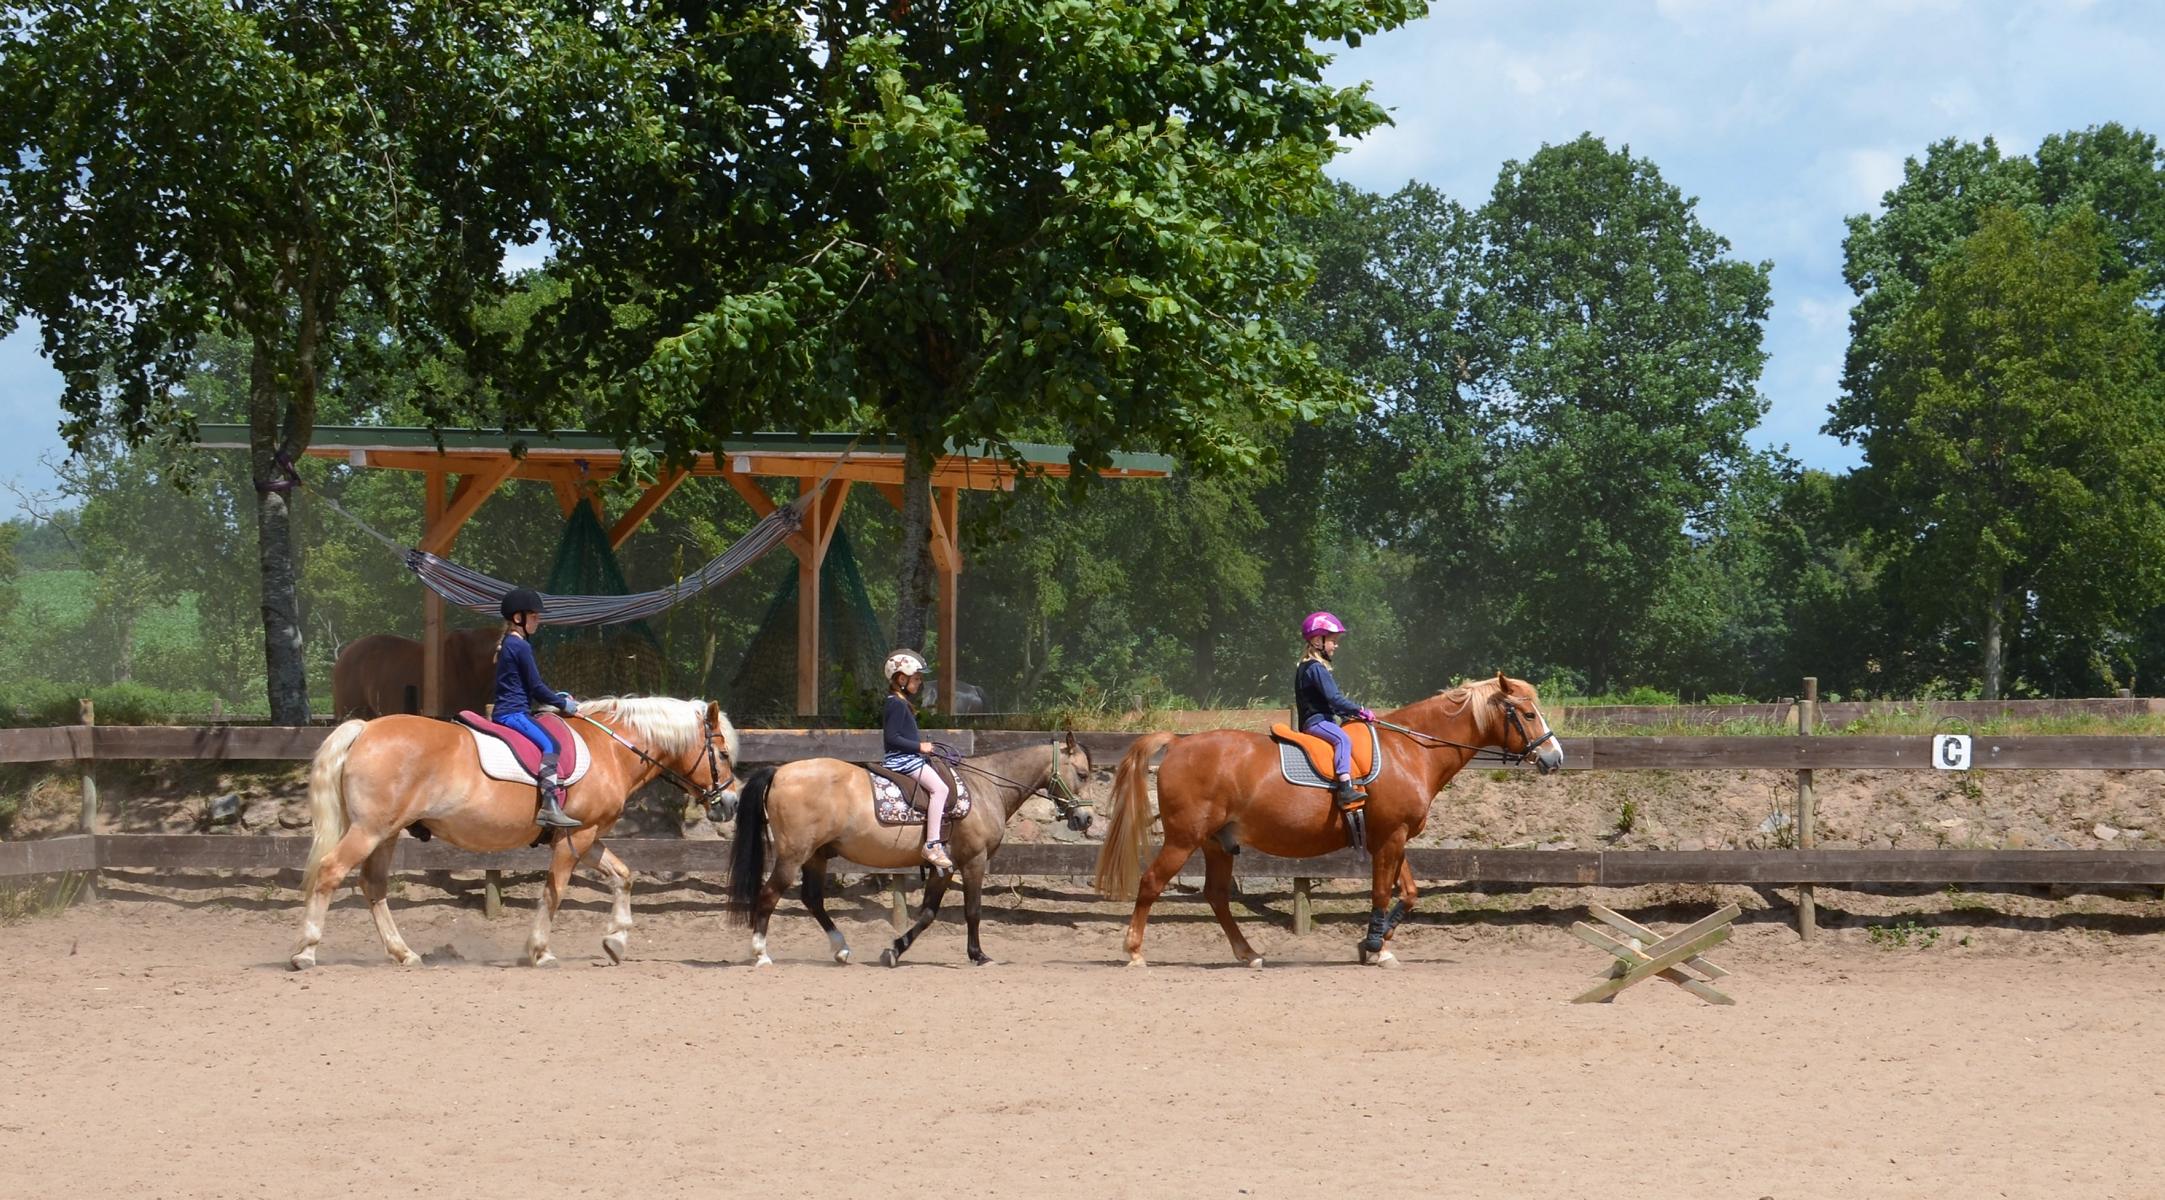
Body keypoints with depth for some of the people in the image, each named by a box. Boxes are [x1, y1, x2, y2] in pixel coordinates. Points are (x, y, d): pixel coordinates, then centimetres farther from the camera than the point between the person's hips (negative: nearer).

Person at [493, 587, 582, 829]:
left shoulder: (509, 644, 20)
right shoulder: (521, 646, -11)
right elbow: (536, 687, -12)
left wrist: (558, 697, 16)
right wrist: (563, 704, 0)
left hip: (506, 711, 11)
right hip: (514, 713, -11)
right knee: (550, 743, -25)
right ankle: (550, 806, -40)